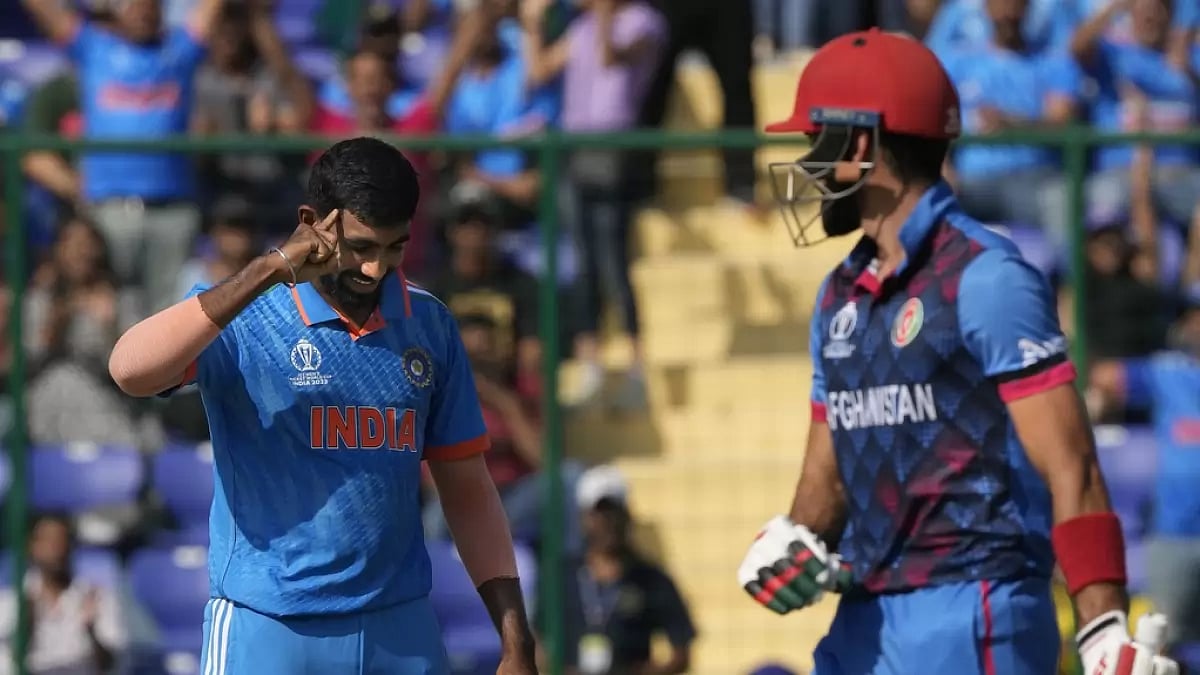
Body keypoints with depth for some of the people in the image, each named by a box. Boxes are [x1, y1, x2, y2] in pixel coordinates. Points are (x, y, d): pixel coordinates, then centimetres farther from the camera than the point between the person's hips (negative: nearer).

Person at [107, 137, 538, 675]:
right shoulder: (240, 316, -7)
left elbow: (467, 489, 13)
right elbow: (130, 370, -26)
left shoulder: (429, 326, 8)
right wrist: (268, 271, -29)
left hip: (401, 631, 4)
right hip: (266, 632, -4)